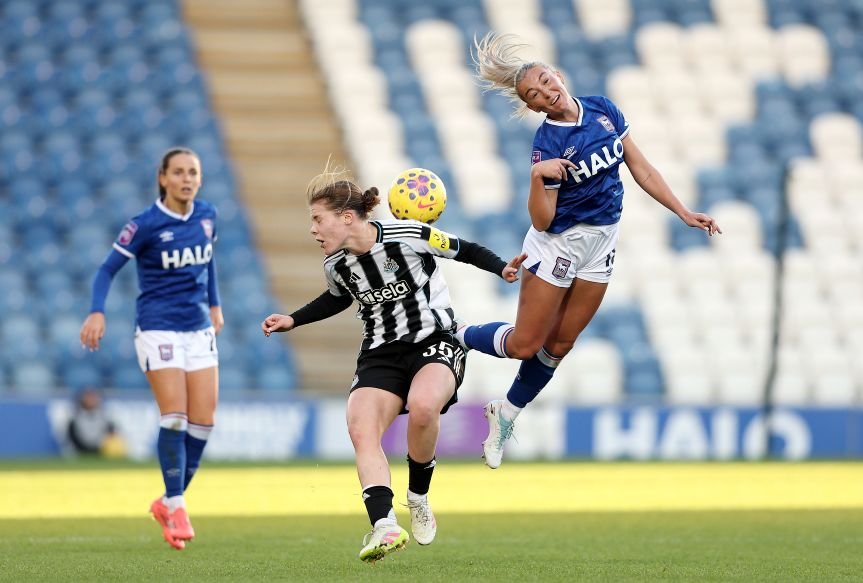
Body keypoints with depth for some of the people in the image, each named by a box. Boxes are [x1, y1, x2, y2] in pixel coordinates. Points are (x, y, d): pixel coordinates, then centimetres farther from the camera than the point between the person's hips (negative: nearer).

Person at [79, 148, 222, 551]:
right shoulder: (145, 225, -11)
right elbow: (108, 269, -8)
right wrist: (97, 312, -22)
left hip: (199, 329, 5)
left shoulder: (206, 215, 5)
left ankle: (169, 503, 15)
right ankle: (175, 508, -4)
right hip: (158, 330, -5)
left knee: (203, 421, 0)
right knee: (175, 416, -14)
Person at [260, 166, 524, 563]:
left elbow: (464, 251, 0)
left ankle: (418, 497, -12)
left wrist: (501, 268, -13)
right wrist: (293, 320, 17)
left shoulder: (409, 236, -14)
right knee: (361, 429, -22)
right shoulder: (336, 265, 2)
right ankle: (385, 526, -32)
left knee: (422, 406, -36)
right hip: (380, 354, 5)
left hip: (434, 343, -5)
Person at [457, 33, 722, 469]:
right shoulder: (547, 144, -21)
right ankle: (454, 336, 25)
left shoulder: (603, 110, -5)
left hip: (601, 242, 5)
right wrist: (538, 176, -37)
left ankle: (506, 415, 28)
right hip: (558, 242, -5)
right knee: (524, 344, -1)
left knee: (558, 345, 11)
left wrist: (684, 213, 3)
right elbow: (541, 220, -20)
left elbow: (640, 168, 4)